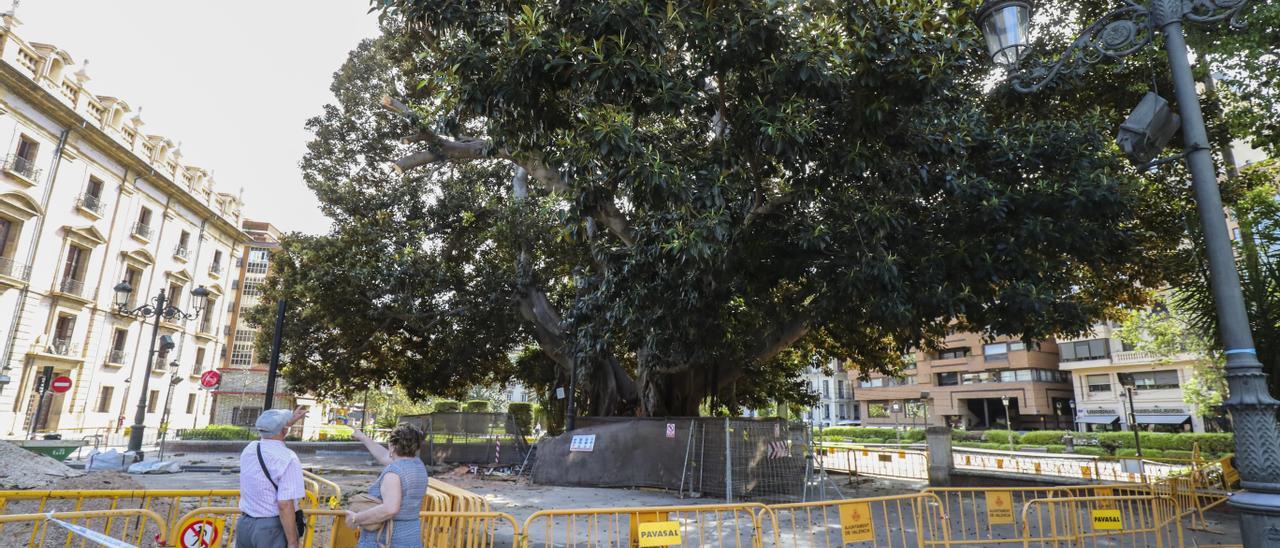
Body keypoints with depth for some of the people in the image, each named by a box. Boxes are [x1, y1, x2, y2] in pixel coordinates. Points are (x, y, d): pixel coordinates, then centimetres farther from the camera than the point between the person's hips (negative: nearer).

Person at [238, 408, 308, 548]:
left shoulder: (248, 449, 2)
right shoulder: (288, 458, -20)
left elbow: (269, 439, 28)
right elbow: (285, 505, -24)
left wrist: (290, 421, 40)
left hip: (244, 525, 7)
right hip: (273, 528, -7)